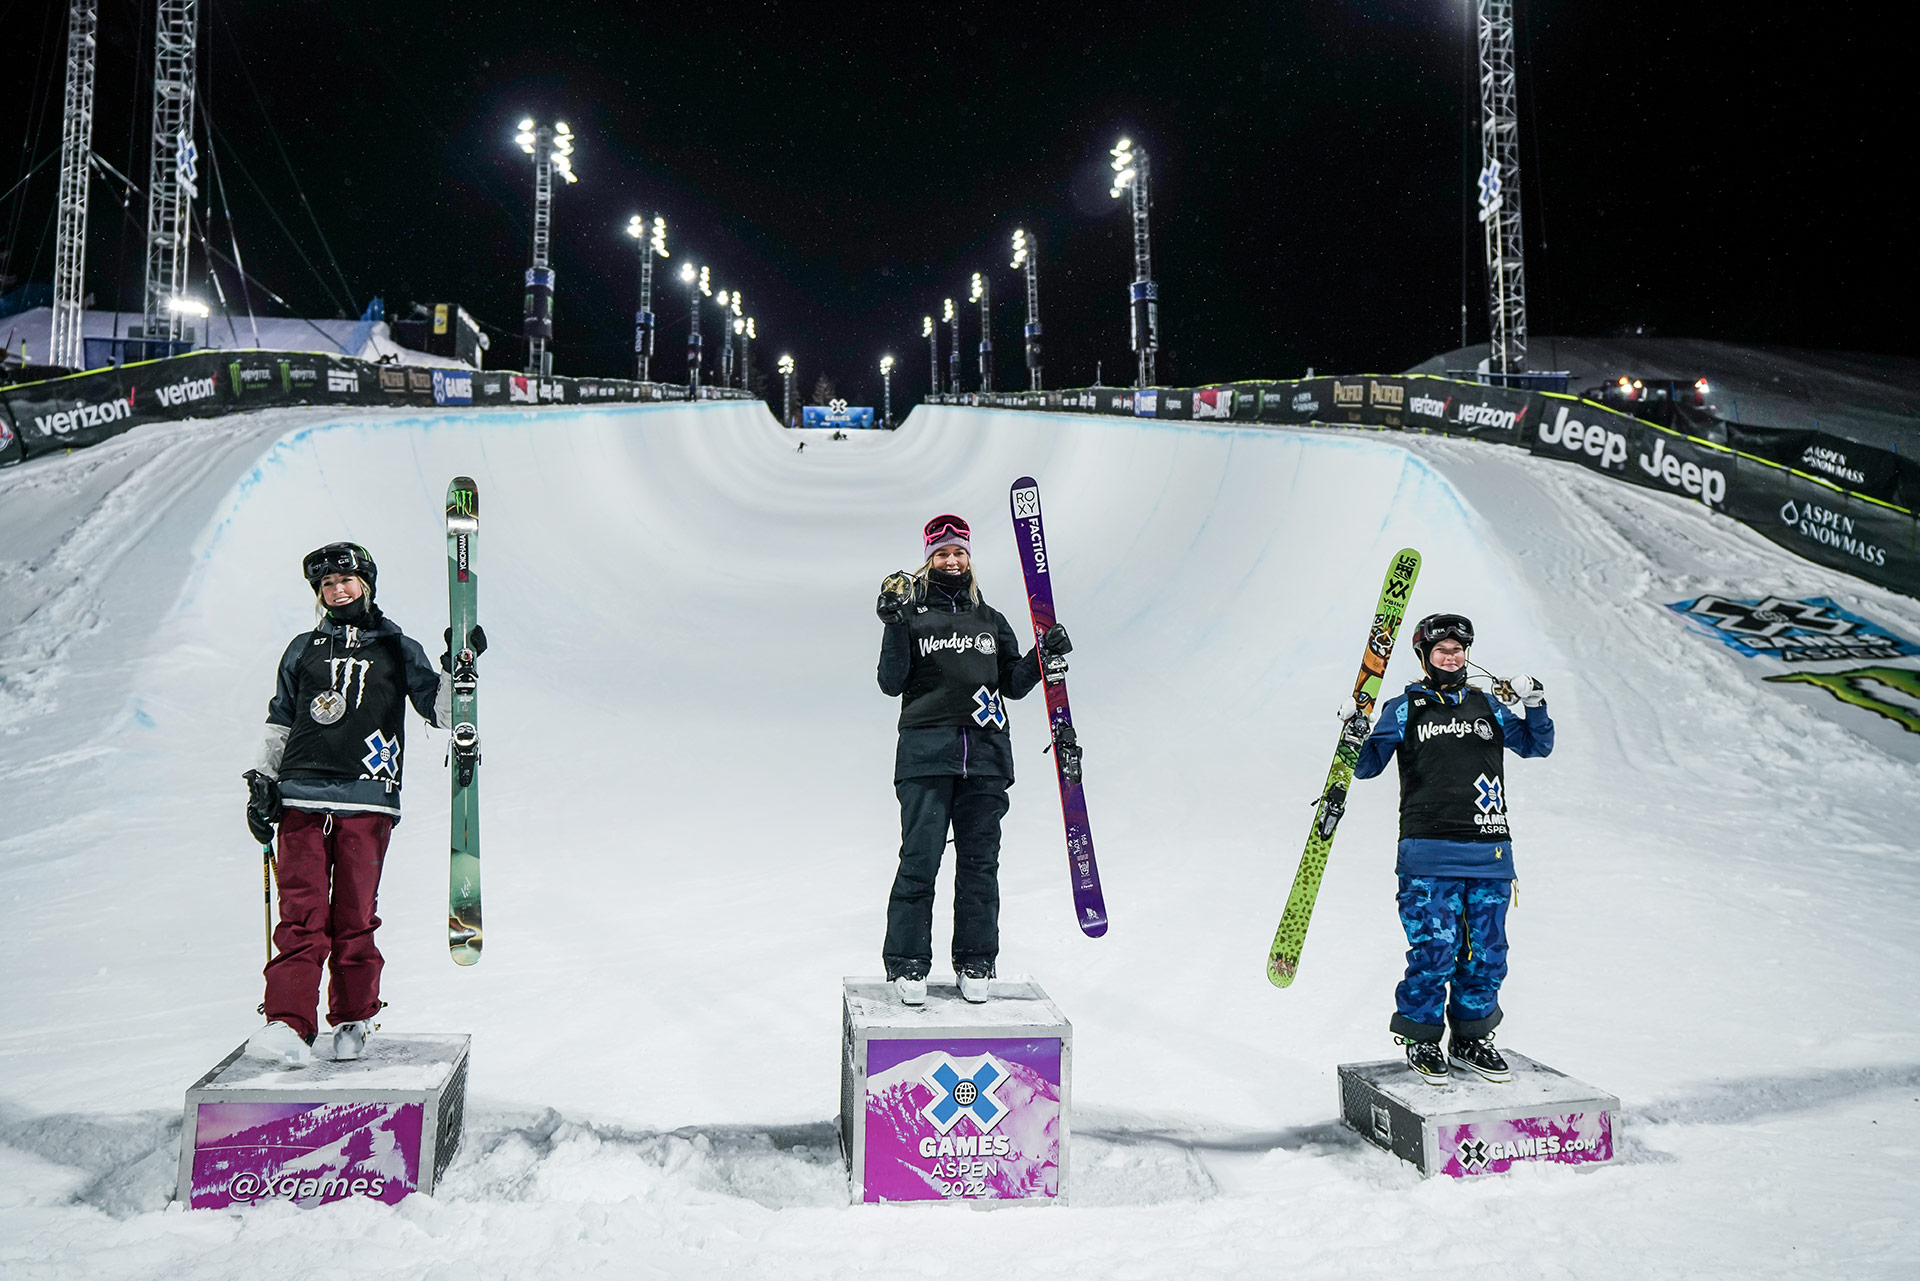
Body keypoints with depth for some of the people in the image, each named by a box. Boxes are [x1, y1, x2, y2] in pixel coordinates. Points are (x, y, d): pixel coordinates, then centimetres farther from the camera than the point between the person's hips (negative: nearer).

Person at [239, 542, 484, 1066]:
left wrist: (458, 668, -6)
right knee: (301, 918, -7)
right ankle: (289, 1025, -8)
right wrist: (262, 784, 18)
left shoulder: (398, 650, 12)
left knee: (354, 919, 0)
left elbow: (441, 710, 9)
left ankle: (354, 1018, 15)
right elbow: (279, 723, 24)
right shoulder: (304, 650, 18)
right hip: (302, 798, 2)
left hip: (366, 803, -1)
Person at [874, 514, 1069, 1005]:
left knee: (980, 861, 6)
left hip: (985, 755, 3)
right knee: (919, 859, -6)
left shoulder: (991, 620, 16)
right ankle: (906, 965, 6)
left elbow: (1013, 685, 18)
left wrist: (1044, 656, 3)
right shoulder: (912, 615, 5)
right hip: (926, 753, -3)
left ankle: (975, 965, 17)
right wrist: (895, 627, -14)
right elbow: (891, 684, -3)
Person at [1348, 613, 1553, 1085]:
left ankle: (1470, 1039, 25)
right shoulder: (1404, 708, 5)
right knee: (1434, 949, -7)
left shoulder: (1487, 705, 15)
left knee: (1486, 952, 7)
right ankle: (1421, 1039, 12)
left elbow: (1536, 745, 19)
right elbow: (1367, 765, 3)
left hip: (1490, 853, 4)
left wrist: (1534, 705, 2)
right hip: (1429, 852, -4)